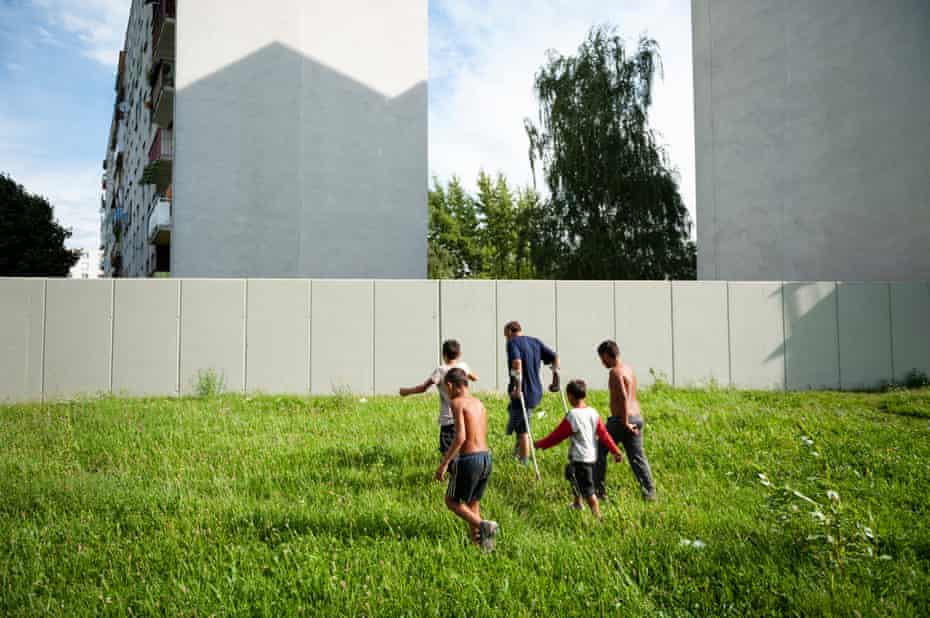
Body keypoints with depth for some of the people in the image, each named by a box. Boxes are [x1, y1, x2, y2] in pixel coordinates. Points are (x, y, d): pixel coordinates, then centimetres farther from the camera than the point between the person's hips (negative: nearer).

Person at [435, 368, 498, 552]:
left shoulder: (457, 402, -9)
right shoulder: (479, 403, 14)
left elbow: (460, 437, -19)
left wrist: (444, 463, -14)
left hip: (469, 459, -7)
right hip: (486, 457, 7)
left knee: (452, 501, 9)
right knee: (473, 504, 18)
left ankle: (483, 525, -9)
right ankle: (477, 541, 16)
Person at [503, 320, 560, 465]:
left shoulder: (513, 343, -11)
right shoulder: (535, 342, 11)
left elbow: (517, 363, -30)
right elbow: (555, 357, 6)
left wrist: (517, 388, -29)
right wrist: (555, 381, 10)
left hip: (522, 393, -8)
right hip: (536, 392, 8)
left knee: (522, 431, 2)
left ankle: (523, 464, 8)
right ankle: (517, 452, 35)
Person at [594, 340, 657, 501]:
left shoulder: (615, 372, -14)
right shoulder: (628, 368, 14)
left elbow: (623, 398, -25)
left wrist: (625, 422, -22)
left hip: (622, 419, -8)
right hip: (637, 418, 8)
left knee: (600, 452, 8)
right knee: (638, 457, 9)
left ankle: (599, 490, 12)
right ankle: (650, 492, 5)